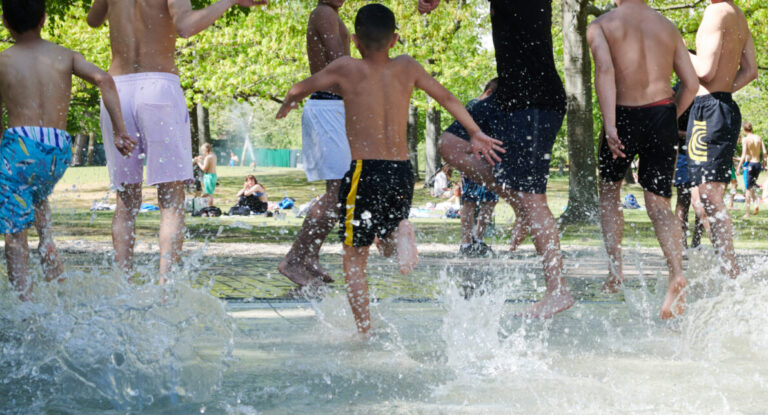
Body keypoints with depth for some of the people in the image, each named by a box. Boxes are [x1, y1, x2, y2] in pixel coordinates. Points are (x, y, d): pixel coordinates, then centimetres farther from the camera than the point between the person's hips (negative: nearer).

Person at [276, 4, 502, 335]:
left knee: (354, 258, 6)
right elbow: (447, 99, 18)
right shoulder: (407, 68, 6)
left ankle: (364, 331, 0)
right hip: (403, 171, 4)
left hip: (366, 171, -4)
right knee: (388, 242, 24)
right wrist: (476, 134, 30)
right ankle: (400, 232, -10)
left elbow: (298, 90, 7)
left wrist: (287, 105, 30)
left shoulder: (347, 69, -5)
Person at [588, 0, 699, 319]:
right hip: (663, 116, 2)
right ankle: (676, 272, -22)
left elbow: (605, 69, -16)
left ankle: (616, 270, 9)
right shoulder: (668, 27, 14)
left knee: (609, 191, 22)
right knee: (659, 205, 4)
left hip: (625, 116, -2)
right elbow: (691, 83, 10)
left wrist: (609, 125, -23)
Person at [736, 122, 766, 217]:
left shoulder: (745, 139, -11)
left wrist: (739, 167, -9)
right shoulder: (758, 138, 4)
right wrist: (763, 163, 13)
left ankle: (748, 212, 3)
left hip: (749, 164, -5)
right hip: (758, 164, 5)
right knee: (751, 187, 22)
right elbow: (764, 152, 1)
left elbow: (744, 155, -15)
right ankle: (756, 202, -3)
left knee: (748, 189, 2)